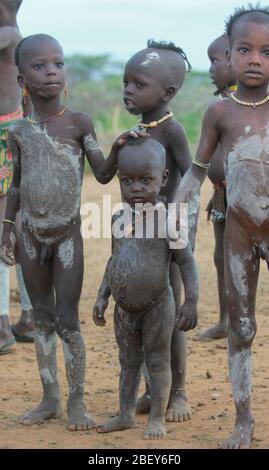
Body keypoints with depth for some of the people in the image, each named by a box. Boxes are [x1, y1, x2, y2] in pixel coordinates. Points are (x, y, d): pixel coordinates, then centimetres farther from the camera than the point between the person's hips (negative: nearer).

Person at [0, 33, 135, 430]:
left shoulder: (78, 123, -6)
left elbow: (103, 174, -3)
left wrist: (117, 149, -22)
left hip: (68, 236, -3)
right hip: (33, 236, 3)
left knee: (67, 321, -2)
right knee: (42, 318, 10)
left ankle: (77, 402, 6)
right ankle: (50, 399, 19)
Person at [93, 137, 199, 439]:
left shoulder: (167, 220, -16)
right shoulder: (119, 219, 2)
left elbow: (186, 262, -13)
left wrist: (191, 302, -19)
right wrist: (102, 297, 10)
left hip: (157, 307, -5)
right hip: (124, 309, 6)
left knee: (157, 362, 5)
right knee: (128, 362, 16)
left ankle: (157, 418, 14)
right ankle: (126, 414, 26)